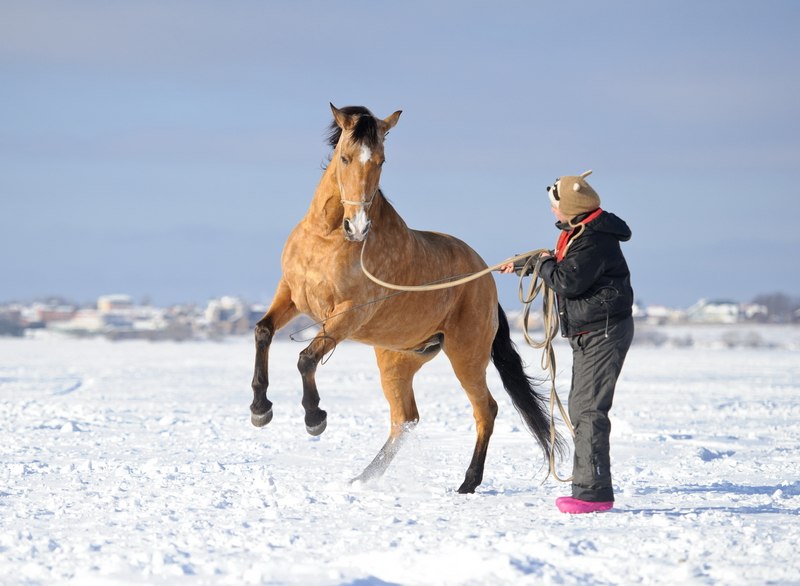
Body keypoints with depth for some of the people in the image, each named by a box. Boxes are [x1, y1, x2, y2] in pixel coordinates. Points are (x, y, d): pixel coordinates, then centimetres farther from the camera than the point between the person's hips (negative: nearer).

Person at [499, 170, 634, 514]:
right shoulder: (577, 234, 14)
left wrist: (543, 265, -9)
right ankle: (588, 486, 20)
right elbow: (561, 262, 34)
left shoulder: (595, 240, -19)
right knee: (580, 407, 14)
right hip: (588, 334, 11)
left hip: (604, 332, -11)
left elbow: (569, 280, -28)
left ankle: (594, 492, -19)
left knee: (589, 409, -16)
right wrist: (523, 264, 45)